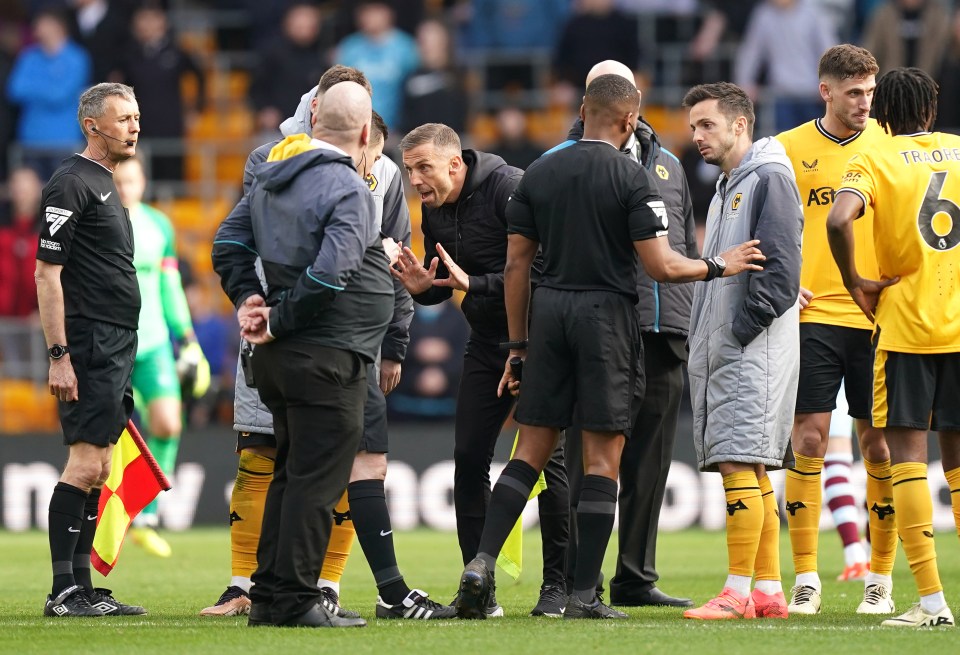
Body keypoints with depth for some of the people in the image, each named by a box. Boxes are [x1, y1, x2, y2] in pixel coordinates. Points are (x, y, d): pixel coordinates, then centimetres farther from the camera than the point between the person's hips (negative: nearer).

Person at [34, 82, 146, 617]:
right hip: (89, 348, -10)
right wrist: (58, 356, -20)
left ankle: (83, 588, 12)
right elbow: (47, 273, -15)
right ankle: (65, 592, -10)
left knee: (98, 470, 9)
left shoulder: (105, 184, 19)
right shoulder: (72, 183, -11)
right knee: (86, 466, -11)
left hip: (117, 349, 10)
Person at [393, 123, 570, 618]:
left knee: (547, 456, -5)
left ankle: (559, 585, 4)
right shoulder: (435, 210, 5)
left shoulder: (508, 189, -19)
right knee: (469, 455, 0)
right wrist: (423, 287, -7)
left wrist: (475, 284, -28)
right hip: (488, 344, 7)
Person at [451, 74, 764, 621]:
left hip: (549, 310, 4)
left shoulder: (539, 174, 8)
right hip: (607, 312, -4)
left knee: (533, 448, 10)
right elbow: (661, 265, -11)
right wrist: (719, 266, 6)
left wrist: (518, 344, 15)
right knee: (603, 456, 0)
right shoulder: (632, 178, -7)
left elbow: (517, 264, 9)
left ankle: (483, 562, -4)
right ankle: (585, 594, -1)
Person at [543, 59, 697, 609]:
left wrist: (690, 325, 17)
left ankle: (637, 578, 15)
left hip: (665, 336, 5)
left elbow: (688, 249, 23)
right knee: (590, 461, -5)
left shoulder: (668, 164, 19)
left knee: (650, 463, 8)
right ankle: (577, 580, -2)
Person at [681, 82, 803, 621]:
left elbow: (780, 269, -17)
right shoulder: (726, 189, 21)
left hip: (756, 350, -10)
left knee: (740, 464, -13)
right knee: (753, 472, 9)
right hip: (720, 354, 10)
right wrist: (706, 343, 13)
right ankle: (769, 591, 11)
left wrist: (739, 331, -17)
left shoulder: (770, 178, -9)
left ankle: (739, 592, -13)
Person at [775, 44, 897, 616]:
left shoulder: (889, 144, 4)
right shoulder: (790, 149, 3)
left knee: (879, 445, 2)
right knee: (809, 441, -5)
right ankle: (806, 579, 1)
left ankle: (881, 580, 11)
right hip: (814, 314, -1)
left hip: (877, 315, 1)